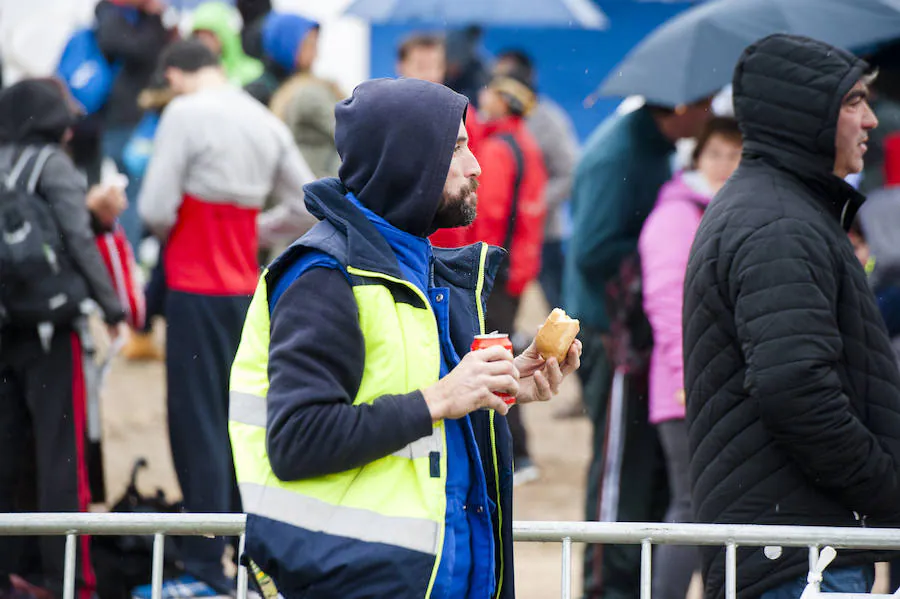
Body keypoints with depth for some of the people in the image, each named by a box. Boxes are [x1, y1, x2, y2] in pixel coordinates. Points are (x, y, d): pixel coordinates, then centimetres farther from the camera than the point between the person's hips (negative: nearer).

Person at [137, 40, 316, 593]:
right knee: (240, 422, 14)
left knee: (198, 425, -4)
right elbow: (307, 208, 9)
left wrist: (168, 234, 5)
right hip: (246, 290, 7)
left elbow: (156, 207, -16)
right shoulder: (267, 122, 9)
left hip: (196, 286, -7)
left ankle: (206, 562, -4)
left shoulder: (185, 113, -11)